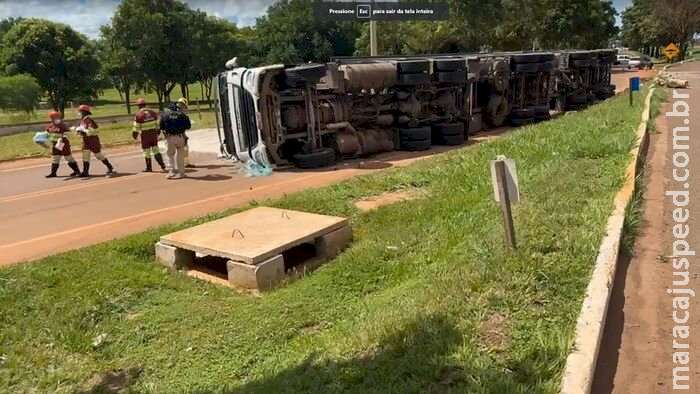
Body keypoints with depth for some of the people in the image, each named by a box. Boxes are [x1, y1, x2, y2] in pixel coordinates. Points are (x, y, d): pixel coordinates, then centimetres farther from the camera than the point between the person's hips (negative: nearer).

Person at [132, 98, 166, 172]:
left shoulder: (138, 115, -12)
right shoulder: (153, 112, 1)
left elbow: (136, 127, -8)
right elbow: (157, 124, 7)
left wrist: (134, 135, 5)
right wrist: (158, 132, 19)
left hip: (145, 135, -4)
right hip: (154, 134, 4)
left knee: (146, 151, 8)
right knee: (156, 149, 13)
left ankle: (149, 168, 16)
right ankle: (162, 165, 5)